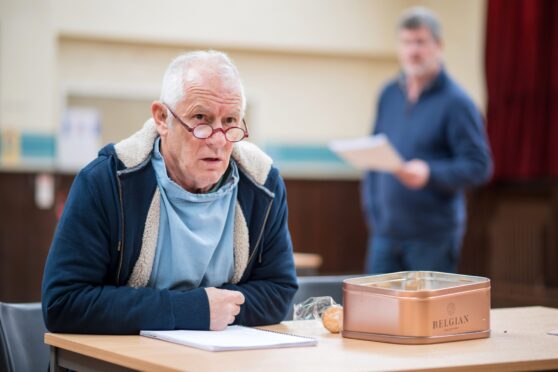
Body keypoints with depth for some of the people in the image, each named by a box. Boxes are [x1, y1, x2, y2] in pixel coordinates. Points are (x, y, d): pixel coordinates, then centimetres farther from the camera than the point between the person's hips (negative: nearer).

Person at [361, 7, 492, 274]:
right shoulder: (389, 95, 10)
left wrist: (429, 173, -25)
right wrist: (371, 206, 9)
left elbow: (479, 166, -11)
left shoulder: (455, 102, -8)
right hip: (385, 230, 5)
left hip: (433, 235, -5)